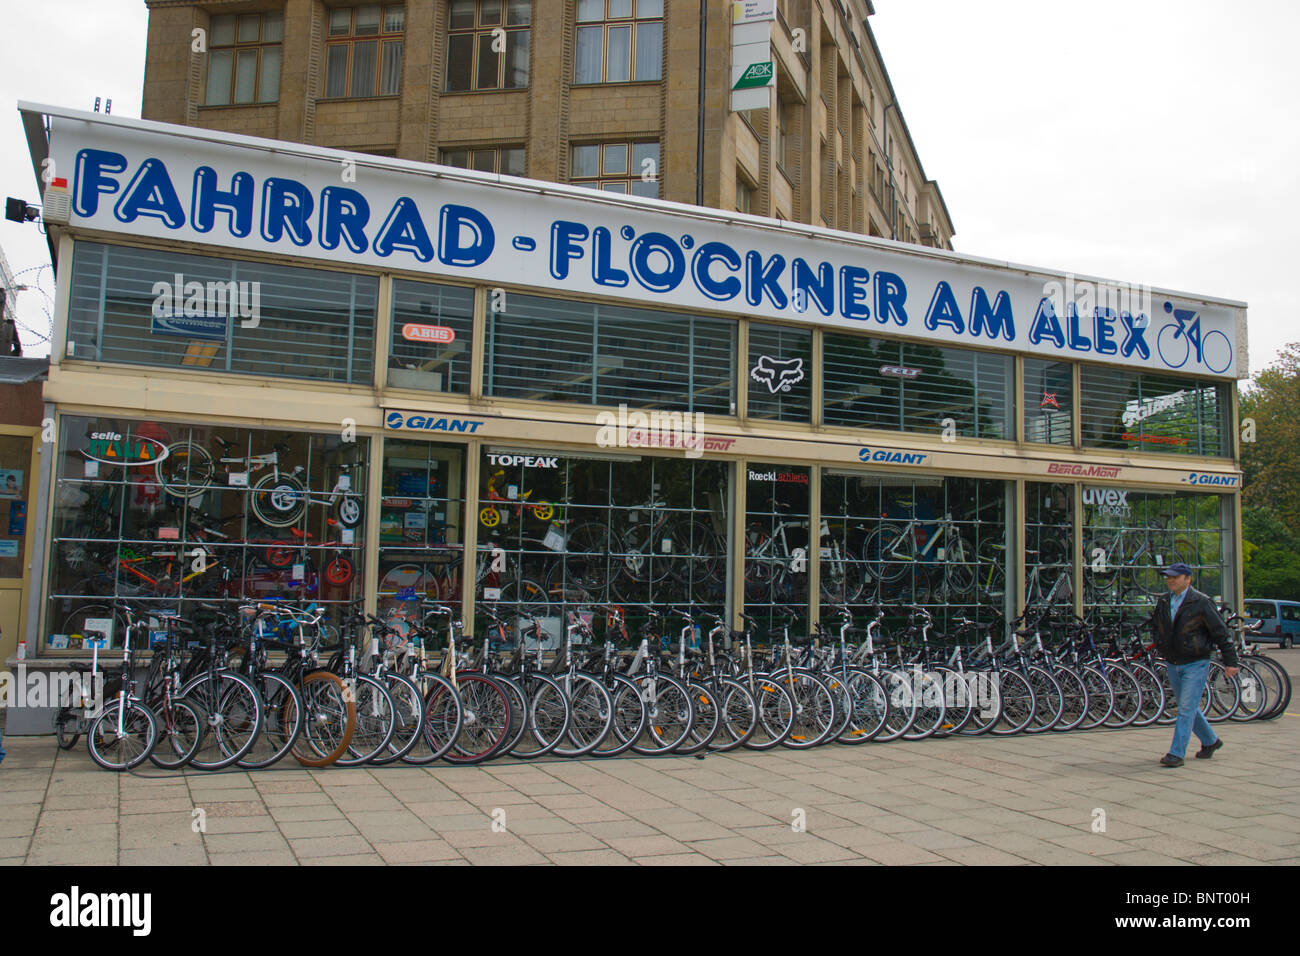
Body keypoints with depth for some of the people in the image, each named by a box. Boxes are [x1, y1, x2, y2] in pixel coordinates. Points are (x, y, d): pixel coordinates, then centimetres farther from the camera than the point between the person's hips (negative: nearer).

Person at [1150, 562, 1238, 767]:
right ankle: (1210, 741, 37)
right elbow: (1156, 626, 22)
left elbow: (1221, 632, -8)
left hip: (1196, 664, -6)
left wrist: (1230, 661, -7)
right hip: (1173, 664, 6)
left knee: (1186, 709, -9)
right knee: (1188, 708, 17)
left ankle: (1176, 754, -8)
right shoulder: (1163, 602, 6)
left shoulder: (1201, 602, -11)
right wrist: (1161, 645, 7)